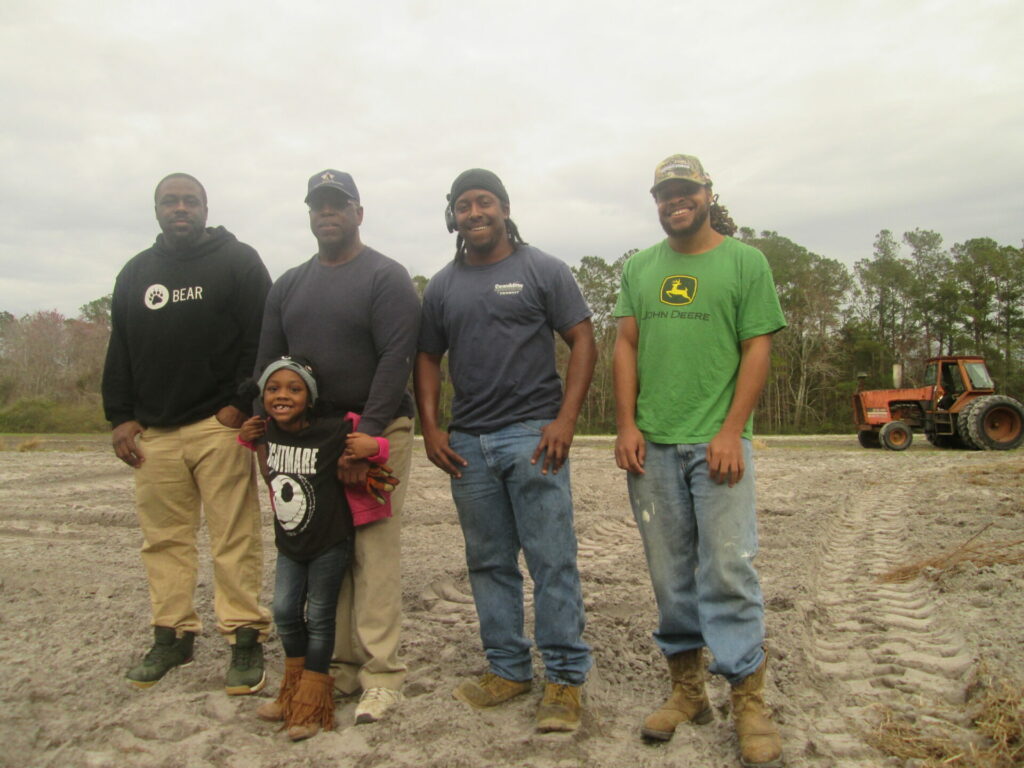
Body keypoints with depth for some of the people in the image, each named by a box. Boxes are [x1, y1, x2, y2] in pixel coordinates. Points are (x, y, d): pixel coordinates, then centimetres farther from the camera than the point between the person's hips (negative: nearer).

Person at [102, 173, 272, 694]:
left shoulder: (237, 261, 5)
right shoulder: (135, 273, 20)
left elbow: (262, 338, -3)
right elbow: (119, 352, 19)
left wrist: (240, 404, -11)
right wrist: (120, 416, 9)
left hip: (219, 426, -5)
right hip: (153, 431, 5)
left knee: (235, 538, -4)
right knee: (164, 538, 8)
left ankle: (246, 639, 3)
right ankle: (173, 636, 20)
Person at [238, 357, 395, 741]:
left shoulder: (333, 431, -22)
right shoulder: (266, 433, -5)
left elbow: (376, 441, -11)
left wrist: (373, 446, -32)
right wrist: (246, 438, 1)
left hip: (329, 543, -5)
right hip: (288, 544, 5)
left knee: (319, 618, 5)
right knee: (284, 613, 11)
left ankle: (311, 703, 22)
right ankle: (291, 692, 34)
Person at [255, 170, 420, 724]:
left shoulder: (386, 277, -2)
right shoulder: (288, 285, 17)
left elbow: (396, 359, -12)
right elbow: (267, 361, 16)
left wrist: (366, 435, -19)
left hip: (376, 431, -5)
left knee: (375, 553, -5)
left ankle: (381, 675, 3)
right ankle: (339, 667, 17)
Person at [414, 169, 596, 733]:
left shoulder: (543, 270, 2)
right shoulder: (441, 286, 14)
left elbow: (582, 342, -3)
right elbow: (427, 358, 17)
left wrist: (565, 420, -13)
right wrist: (430, 426, 3)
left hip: (533, 435, -4)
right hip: (467, 442, 5)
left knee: (552, 561, -2)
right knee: (489, 563, 11)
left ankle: (565, 676, 10)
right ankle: (508, 668, 25)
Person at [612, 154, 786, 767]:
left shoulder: (744, 261, 4)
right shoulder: (640, 268, 14)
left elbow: (758, 348, -2)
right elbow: (626, 346, 11)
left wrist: (731, 432, -11)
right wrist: (627, 424, 0)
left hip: (718, 442, -3)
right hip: (652, 444, 4)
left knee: (729, 570, -4)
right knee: (670, 573, 9)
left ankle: (750, 703, 10)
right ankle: (688, 689, 23)